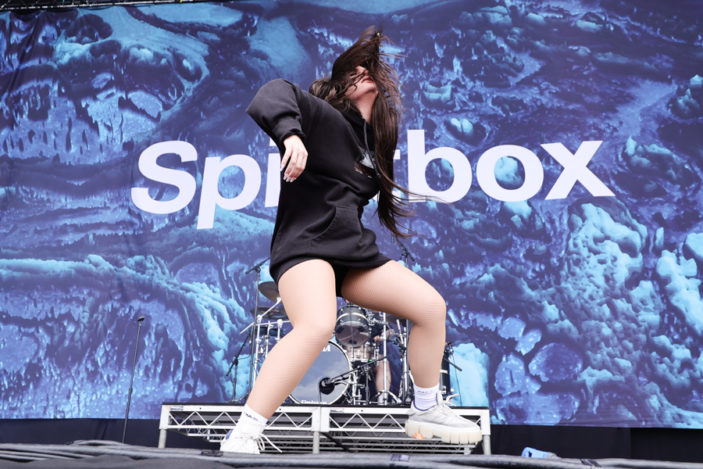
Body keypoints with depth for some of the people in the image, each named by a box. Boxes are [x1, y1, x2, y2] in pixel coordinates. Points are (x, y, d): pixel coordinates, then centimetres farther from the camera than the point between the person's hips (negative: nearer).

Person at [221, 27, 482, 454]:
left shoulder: (376, 139, 20)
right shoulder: (326, 117, -2)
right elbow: (276, 94, -19)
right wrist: (291, 133, -35)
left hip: (354, 251, 8)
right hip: (306, 245, -8)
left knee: (432, 306, 2)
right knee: (317, 326, -36)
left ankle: (426, 412, 20)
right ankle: (242, 436, -24)